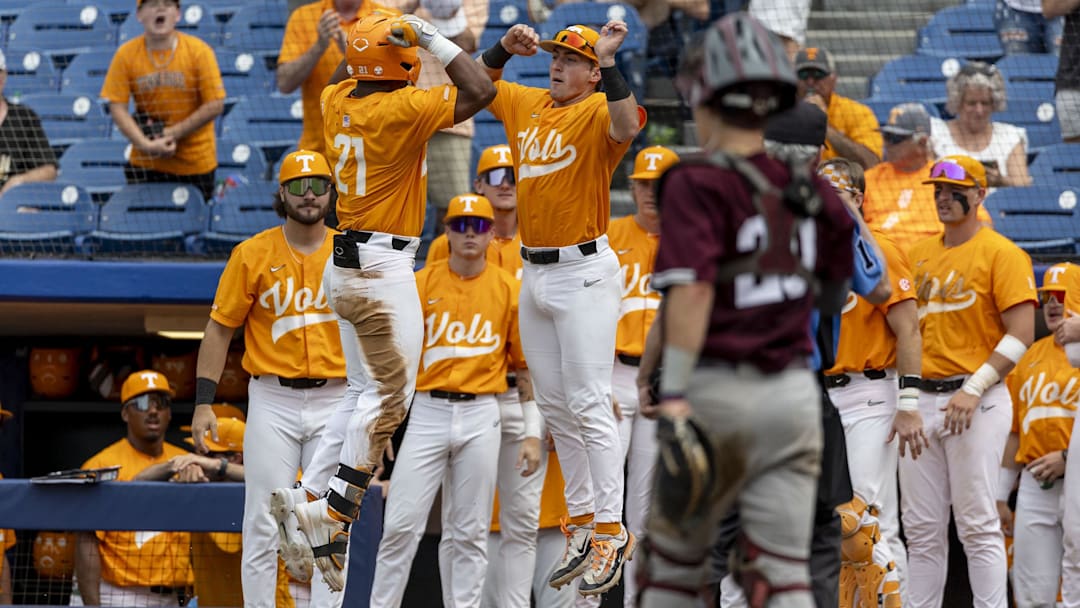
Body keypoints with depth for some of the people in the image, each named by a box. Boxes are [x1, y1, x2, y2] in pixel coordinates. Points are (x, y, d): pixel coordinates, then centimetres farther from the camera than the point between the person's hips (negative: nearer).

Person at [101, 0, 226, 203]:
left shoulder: (199, 51, -8)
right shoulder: (126, 54, -4)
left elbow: (215, 106, -10)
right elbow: (117, 107, -8)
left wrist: (172, 133, -14)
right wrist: (145, 144, -20)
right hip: (145, 162, 1)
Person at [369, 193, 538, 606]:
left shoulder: (509, 289, 3)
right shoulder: (420, 285, 2)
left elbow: (525, 366, 7)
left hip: (481, 416, 1)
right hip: (427, 412, 0)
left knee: (469, 533, 4)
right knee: (401, 524, -6)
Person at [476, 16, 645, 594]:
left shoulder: (597, 112, -10)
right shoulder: (527, 104, 11)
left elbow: (627, 125, -33)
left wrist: (608, 63, -34)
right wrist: (504, 48, 8)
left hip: (582, 271, -8)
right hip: (534, 274, 8)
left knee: (589, 405, -10)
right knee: (555, 408, 11)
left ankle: (611, 532, -7)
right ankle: (581, 524, 19)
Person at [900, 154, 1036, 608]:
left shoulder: (1001, 254, -4)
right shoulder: (919, 255, 16)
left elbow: (1021, 334, -10)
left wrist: (974, 390, -17)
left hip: (977, 402, -6)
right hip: (921, 399, 6)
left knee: (978, 524, -8)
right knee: (921, 527, 6)